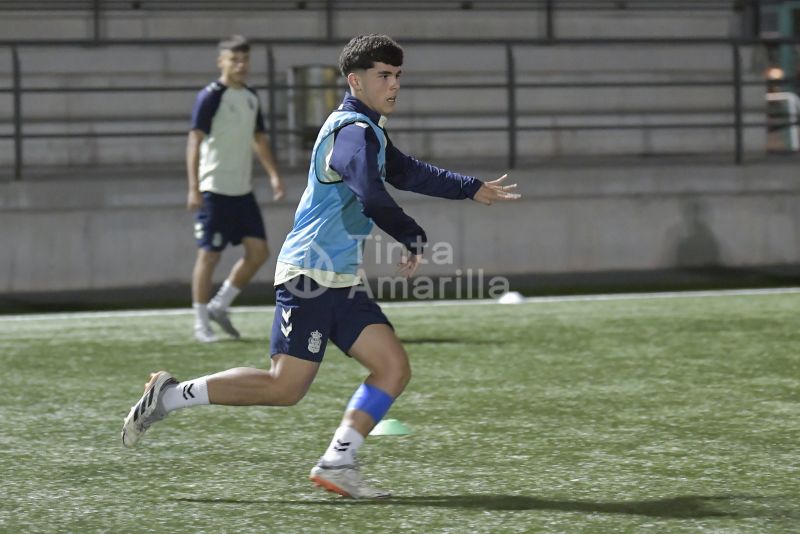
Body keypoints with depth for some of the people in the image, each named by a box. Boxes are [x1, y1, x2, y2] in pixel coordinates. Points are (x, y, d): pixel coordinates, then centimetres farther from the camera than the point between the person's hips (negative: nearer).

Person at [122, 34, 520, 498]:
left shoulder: (370, 132, 19)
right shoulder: (353, 131, -14)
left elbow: (408, 172, 32)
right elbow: (373, 198, -27)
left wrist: (472, 189, 30)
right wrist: (415, 241, -14)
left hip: (343, 284, 10)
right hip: (311, 276, -10)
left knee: (395, 368, -1)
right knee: (286, 387, -10)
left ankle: (337, 463, -2)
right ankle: (171, 395, 2)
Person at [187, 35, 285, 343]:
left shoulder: (251, 97, 13)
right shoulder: (210, 97, -10)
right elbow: (195, 141, -14)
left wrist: (273, 174, 13)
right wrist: (194, 188, -21)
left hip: (243, 190, 7)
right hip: (215, 190, -7)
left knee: (258, 251, 3)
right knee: (209, 254, -4)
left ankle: (219, 306, 16)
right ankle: (201, 324, 4)